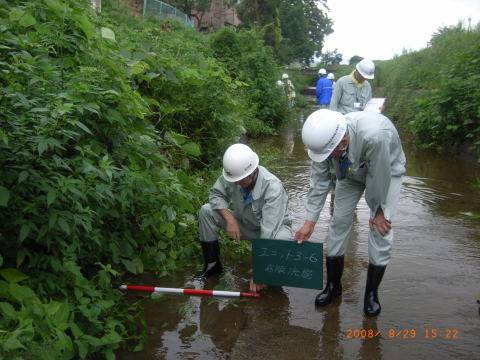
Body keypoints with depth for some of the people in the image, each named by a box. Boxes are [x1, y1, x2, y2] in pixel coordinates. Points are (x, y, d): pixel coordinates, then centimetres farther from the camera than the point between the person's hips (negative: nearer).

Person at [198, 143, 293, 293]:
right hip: (246, 223, 4)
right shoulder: (233, 175, -22)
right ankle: (212, 264, 0)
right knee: (206, 211, -14)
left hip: (275, 226, -4)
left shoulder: (273, 187, -35)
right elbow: (216, 194, -5)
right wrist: (229, 218, -25)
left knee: (281, 239, -39)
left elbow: (268, 231, -38)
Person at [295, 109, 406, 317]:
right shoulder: (324, 140, -30)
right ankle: (333, 285, 17)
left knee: (380, 229, -10)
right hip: (351, 173, 4)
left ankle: (371, 293, 9)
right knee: (339, 222, 0)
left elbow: (378, 178, -32)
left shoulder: (374, 136, -47)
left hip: (386, 171, -4)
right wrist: (310, 221, -20)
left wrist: (378, 211, -17)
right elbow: (319, 182, -20)